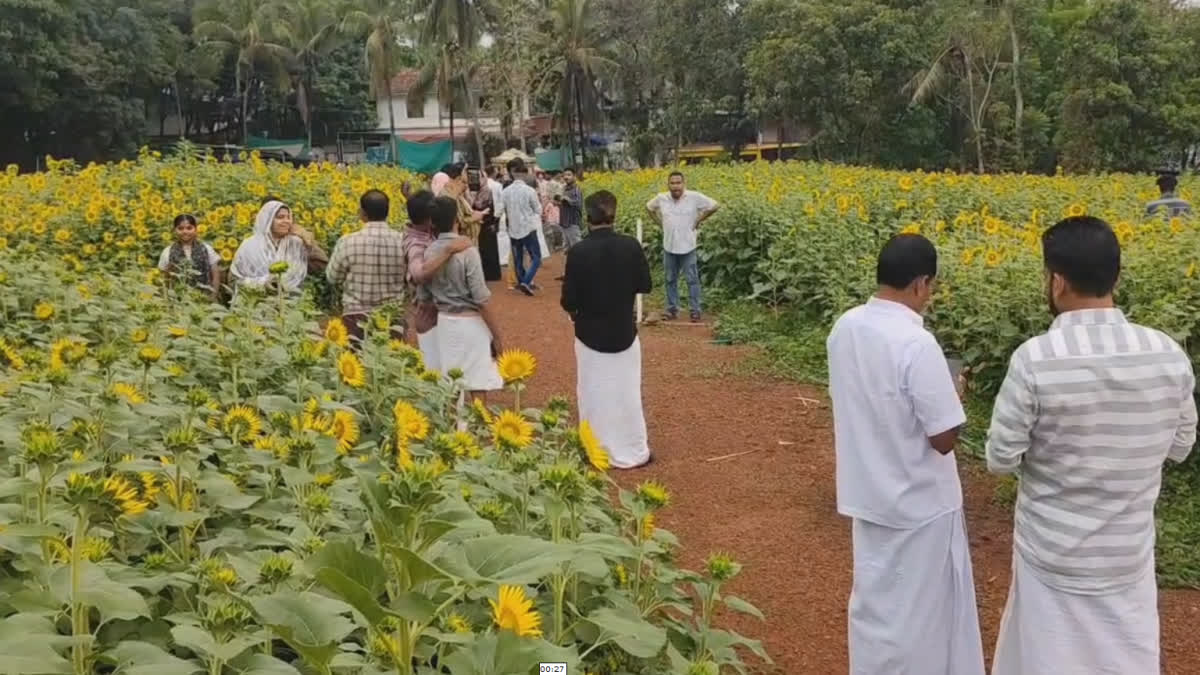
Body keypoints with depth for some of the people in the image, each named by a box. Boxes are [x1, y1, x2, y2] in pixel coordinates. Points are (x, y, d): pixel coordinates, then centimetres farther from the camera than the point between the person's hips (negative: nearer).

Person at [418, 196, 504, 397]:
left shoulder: (429, 252, 0)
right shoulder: (467, 250, -17)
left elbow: (424, 296, 8)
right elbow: (481, 299, -17)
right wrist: (496, 334, -10)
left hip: (445, 322, 6)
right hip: (471, 323, -6)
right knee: (478, 385, 2)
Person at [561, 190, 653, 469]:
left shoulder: (578, 252, -17)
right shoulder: (630, 246, -12)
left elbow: (569, 301, -13)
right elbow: (644, 286, -1)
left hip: (591, 334, -1)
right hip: (624, 333, 2)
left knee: (595, 396, 11)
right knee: (627, 393, 14)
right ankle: (633, 451, 24)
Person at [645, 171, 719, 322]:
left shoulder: (694, 197, -13)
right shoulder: (661, 198, -3)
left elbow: (714, 206, -7)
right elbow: (649, 207, 17)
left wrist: (698, 221, -6)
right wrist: (660, 222, 6)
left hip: (687, 246, -3)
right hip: (669, 247, 3)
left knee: (692, 280, 3)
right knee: (670, 280, 12)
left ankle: (695, 310, 12)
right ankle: (672, 309, 23)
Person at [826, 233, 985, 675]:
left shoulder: (845, 328, -4)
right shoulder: (916, 344, -27)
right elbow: (945, 439, -22)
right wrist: (952, 397, -3)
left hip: (867, 495, 7)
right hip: (919, 505, -7)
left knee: (873, 599, 22)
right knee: (921, 613, 12)